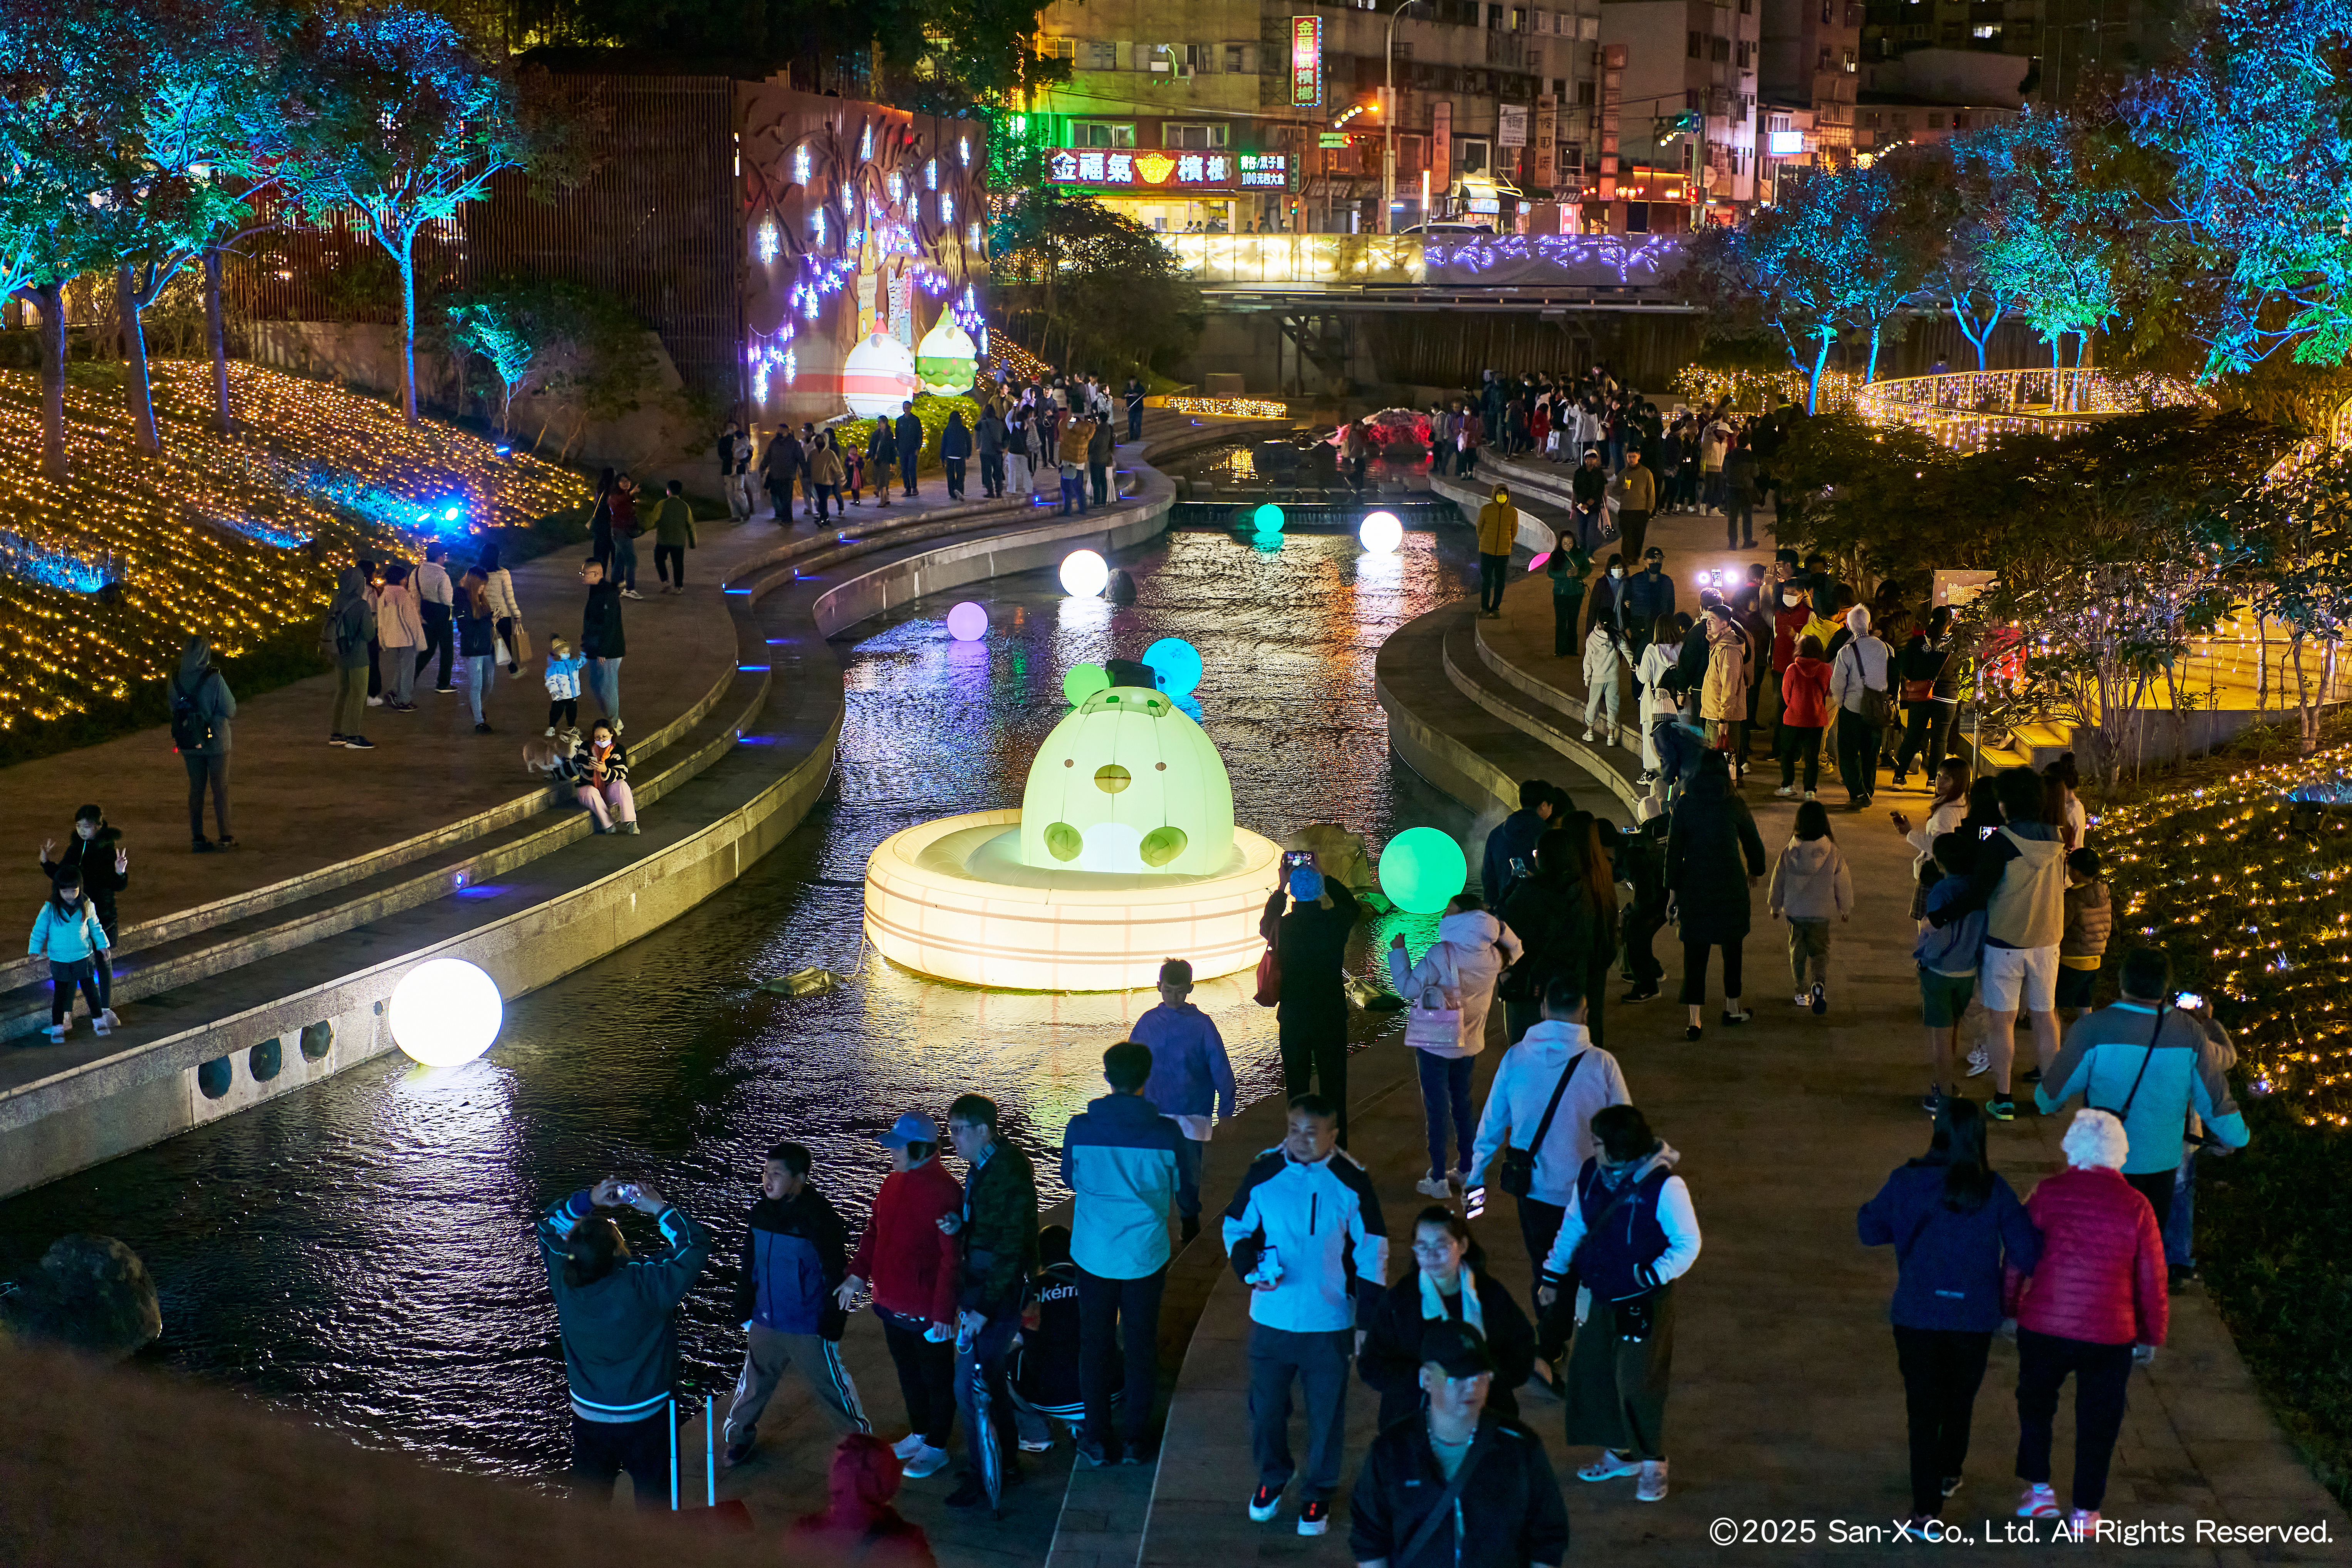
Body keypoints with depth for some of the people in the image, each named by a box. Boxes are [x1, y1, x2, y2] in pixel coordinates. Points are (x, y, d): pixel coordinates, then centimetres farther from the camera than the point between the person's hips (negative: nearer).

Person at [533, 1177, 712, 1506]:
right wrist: (660, 1208, -10)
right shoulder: (648, 1285, -29)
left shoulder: (564, 1282, -17)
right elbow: (697, 1243, -16)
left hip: (589, 1417, 3)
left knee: (588, 1501, 22)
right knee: (653, 1499, 16)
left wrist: (588, 1200, -9)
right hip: (646, 1418, -3)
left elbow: (549, 1226, 1)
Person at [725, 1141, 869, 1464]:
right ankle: (739, 1435, 38)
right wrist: (744, 1310, 12)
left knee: (830, 1383, 7)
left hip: (809, 1328, -5)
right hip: (766, 1323, 5)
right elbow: (750, 1266, 12)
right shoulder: (761, 1213, 0)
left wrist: (832, 1326, -12)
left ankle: (862, 1437, 26)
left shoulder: (820, 1218, -18)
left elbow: (836, 1275, -13)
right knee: (753, 1381, 17)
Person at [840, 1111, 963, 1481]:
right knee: (908, 1372, 23)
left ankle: (936, 1448, 24)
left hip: (927, 1310, -8)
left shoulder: (944, 1192, -23)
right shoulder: (894, 1183, 3)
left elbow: (952, 1258, -22)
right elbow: (875, 1232, 14)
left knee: (936, 1379, 10)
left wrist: (944, 1312, -21)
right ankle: (920, 1434, 41)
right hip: (892, 1304, 8)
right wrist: (857, 1276, 5)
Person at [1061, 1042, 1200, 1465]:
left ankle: (1097, 1440, 18)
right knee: (1141, 1347, 14)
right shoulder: (1167, 1133, -13)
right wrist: (1190, 1217, 25)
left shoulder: (1080, 1129, -12)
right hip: (1146, 1255, 0)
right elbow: (1186, 1193, 2)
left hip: (1094, 1252, 0)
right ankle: (1136, 1440, 21)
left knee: (1097, 1346, 13)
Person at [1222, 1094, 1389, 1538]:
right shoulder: (1263, 1174, -9)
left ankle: (1319, 1493, 33)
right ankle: (1272, 1478, 41)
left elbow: (1372, 1253, -3)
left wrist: (1368, 1321, -4)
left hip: (1330, 1323, -1)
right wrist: (1249, 1269, -14)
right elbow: (1236, 1228, 6)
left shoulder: (1352, 1183, -12)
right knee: (1266, 1406, 15)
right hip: (1271, 1318, 1)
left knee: (1326, 1414, 12)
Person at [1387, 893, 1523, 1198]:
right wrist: (1497, 926, 7)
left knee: (1437, 1110, 2)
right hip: (1469, 1043, 6)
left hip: (1435, 1044, -6)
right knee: (1462, 1105, 20)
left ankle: (1439, 1180, 6)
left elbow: (1408, 987, -20)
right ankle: (1467, 1172, 27)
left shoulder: (1442, 955, -24)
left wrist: (1398, 951, -9)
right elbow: (1514, 951, 18)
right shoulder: (1492, 955, -6)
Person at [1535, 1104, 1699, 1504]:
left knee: (1638, 1381, -1)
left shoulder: (1664, 1186, -22)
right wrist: (1554, 1276, 12)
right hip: (1598, 1295, 6)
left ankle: (1653, 1464, 20)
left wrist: (1654, 1275, -23)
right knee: (1592, 1371, 12)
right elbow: (1573, 1225, 11)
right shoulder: (1592, 1174, -3)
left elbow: (1688, 1243, -14)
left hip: (1643, 1302, -6)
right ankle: (1619, 1453, 30)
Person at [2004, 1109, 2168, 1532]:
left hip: (2043, 1326, 0)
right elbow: (2152, 1279, -1)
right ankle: (2085, 1512, 19)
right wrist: (2152, 1335, 12)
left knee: (2035, 1404, 23)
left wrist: (2009, 1309, 14)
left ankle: (2039, 1490, 24)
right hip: (2110, 1334, 0)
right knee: (2098, 1420, 14)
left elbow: (2017, 1257, -1)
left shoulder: (2048, 1193, -7)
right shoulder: (2136, 1207, -7)